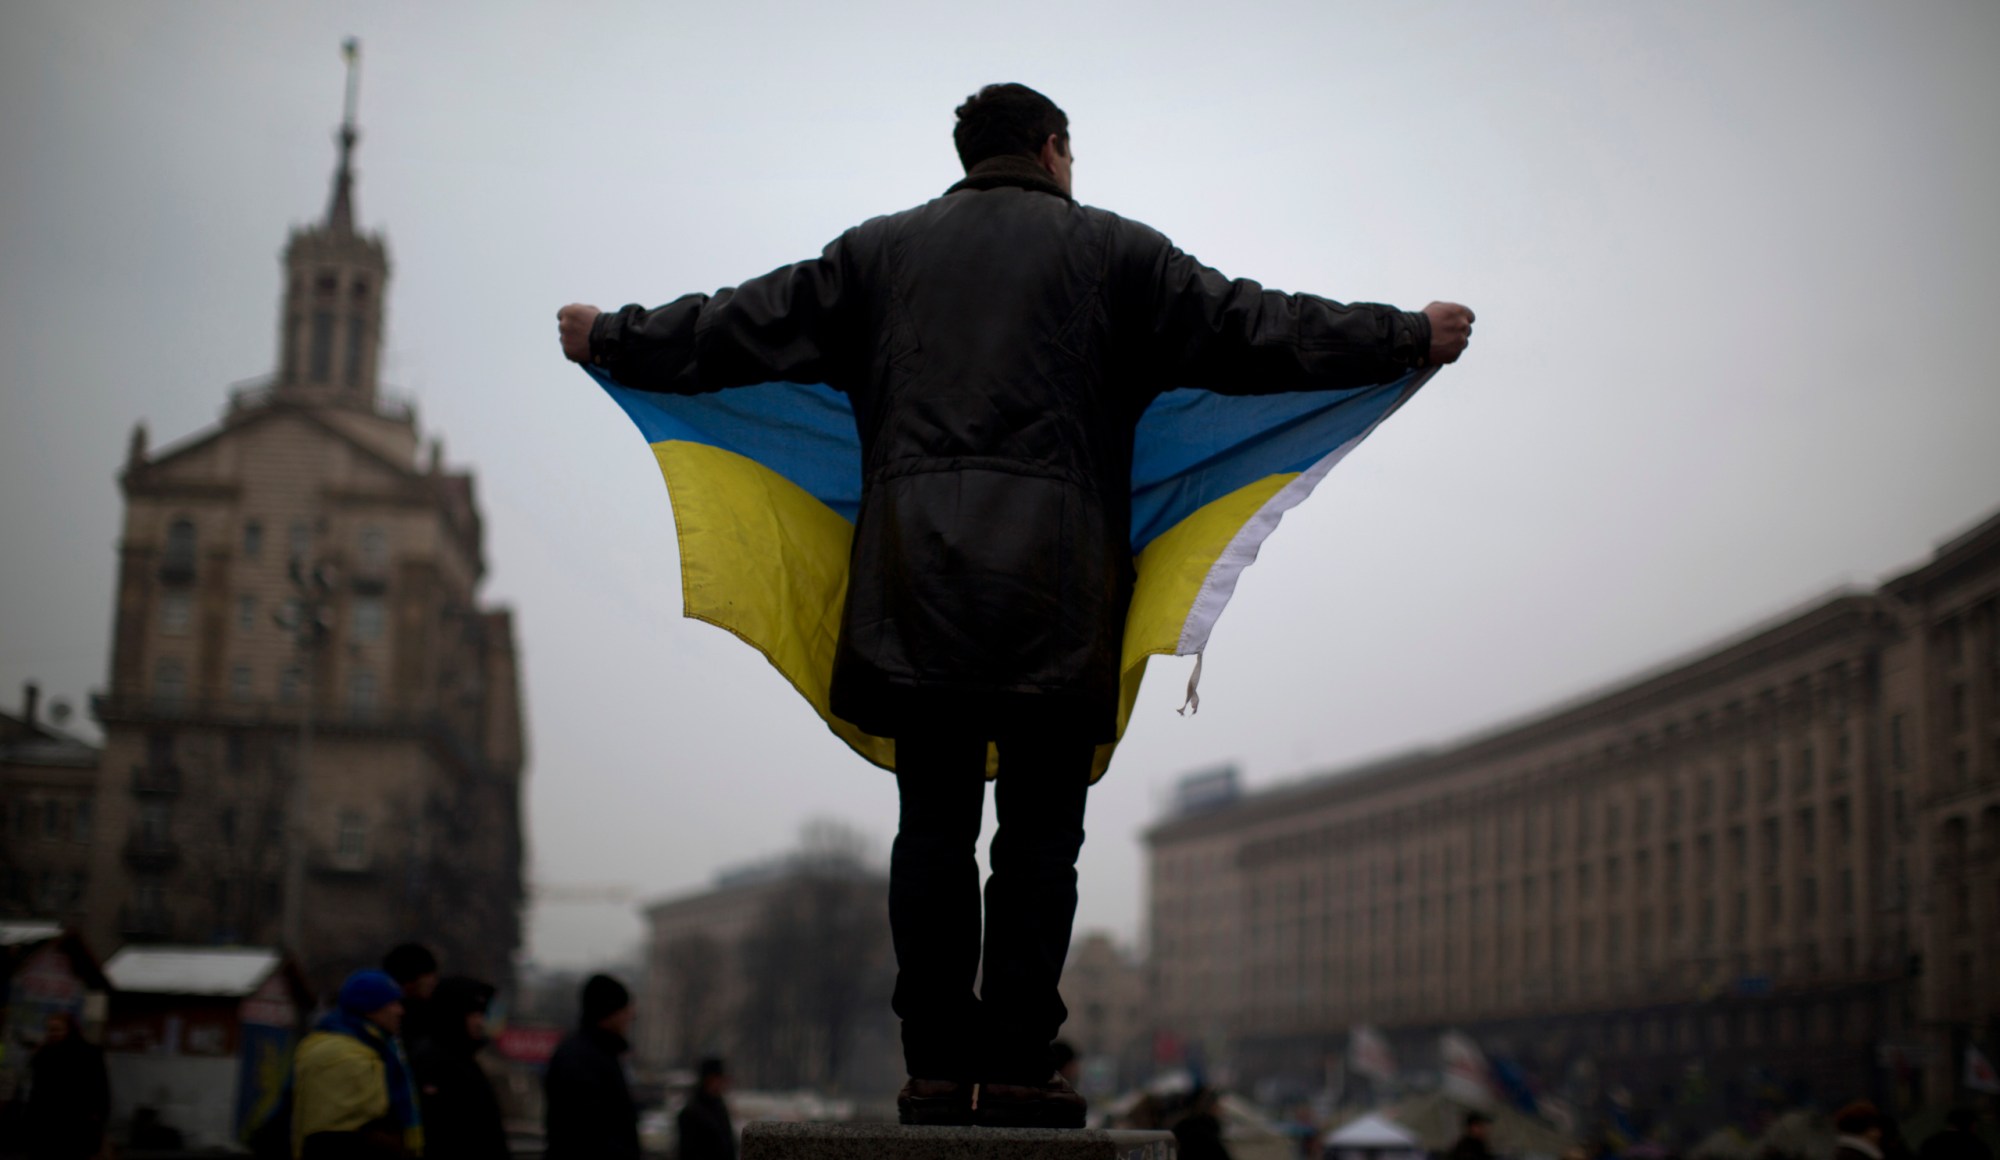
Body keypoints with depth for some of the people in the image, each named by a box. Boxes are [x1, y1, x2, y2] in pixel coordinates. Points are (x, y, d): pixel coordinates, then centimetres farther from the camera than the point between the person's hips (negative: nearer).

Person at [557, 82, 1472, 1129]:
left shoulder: (880, 249, 19)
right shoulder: (1110, 250, 13)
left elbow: (736, 327, 21)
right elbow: (1255, 331, 10)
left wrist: (606, 337, 35)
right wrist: (1411, 336, 18)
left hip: (913, 572, 2)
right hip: (1052, 580, -2)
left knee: (933, 824, 4)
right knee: (1039, 828, 1)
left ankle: (934, 1069, 2)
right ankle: (1017, 1069, -2)